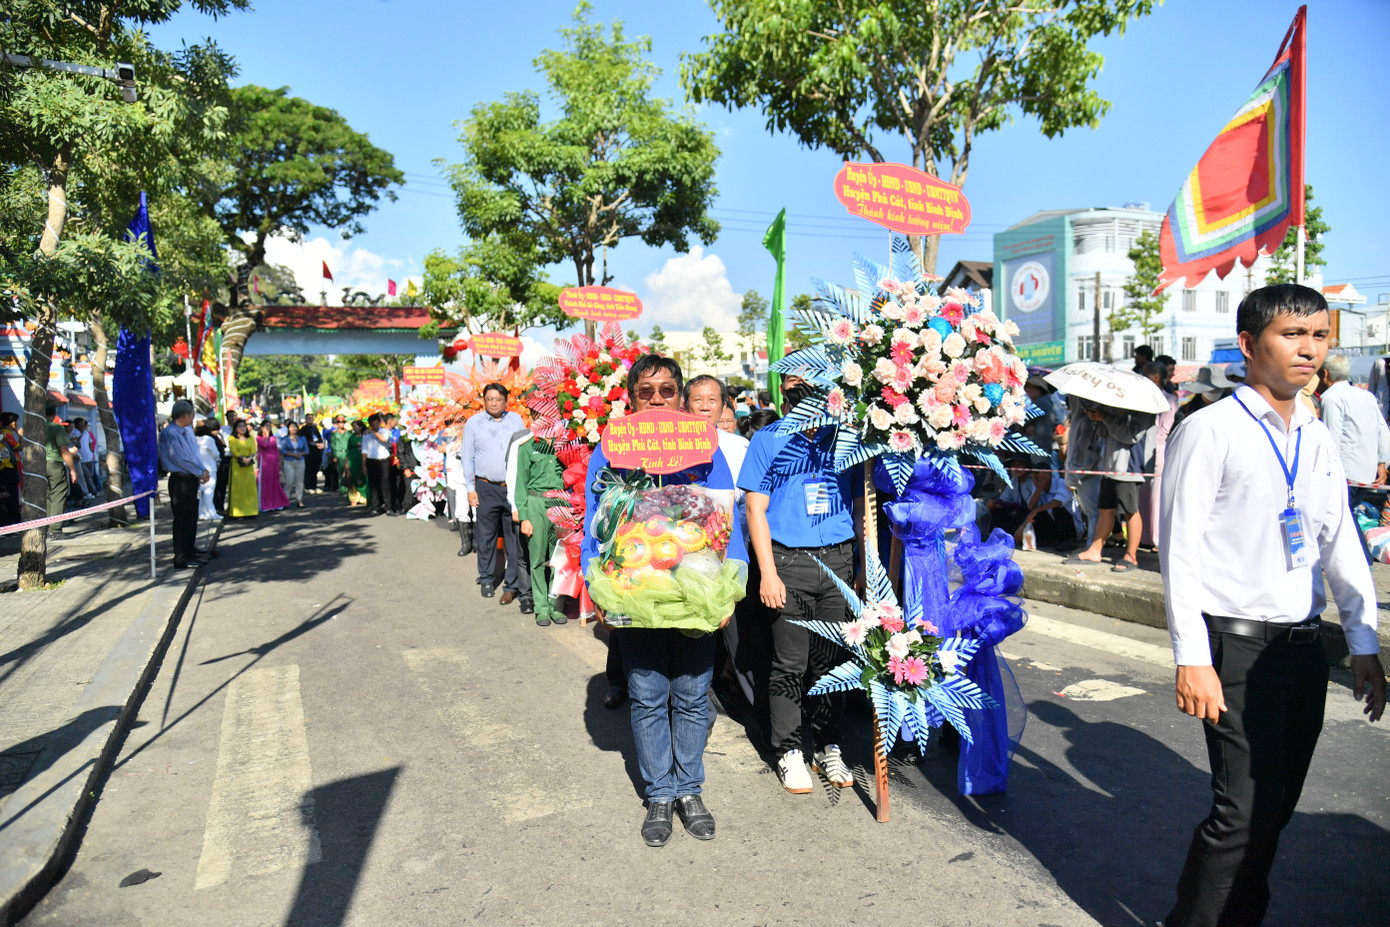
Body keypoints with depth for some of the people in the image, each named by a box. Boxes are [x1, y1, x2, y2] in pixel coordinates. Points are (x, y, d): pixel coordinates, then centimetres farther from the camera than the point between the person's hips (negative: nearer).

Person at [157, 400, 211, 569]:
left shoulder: (188, 430, 12)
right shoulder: (169, 433, -15)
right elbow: (180, 459, -18)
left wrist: (203, 470, 0)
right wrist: (200, 472, -11)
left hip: (191, 479, 9)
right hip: (180, 480, -9)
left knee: (191, 517, 18)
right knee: (181, 519, -4)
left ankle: (190, 550, 32)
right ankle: (181, 559, 1)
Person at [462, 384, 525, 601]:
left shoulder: (516, 420, 10)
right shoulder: (473, 423, 8)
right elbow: (467, 458, 9)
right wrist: (470, 488, 2)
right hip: (487, 488, 0)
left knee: (515, 538, 0)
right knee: (486, 537, 4)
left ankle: (512, 584, 8)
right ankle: (487, 580, 20)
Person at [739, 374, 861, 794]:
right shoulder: (767, 440, 2)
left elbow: (860, 506, 14)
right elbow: (756, 511, -1)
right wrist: (768, 574, -9)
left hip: (839, 560, 3)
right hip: (790, 562, -3)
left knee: (832, 659, 10)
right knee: (790, 663, 2)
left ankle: (828, 748, 25)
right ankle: (789, 752, 18)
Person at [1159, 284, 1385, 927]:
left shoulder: (1319, 440, 12)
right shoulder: (1210, 431, -9)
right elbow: (1180, 549, -13)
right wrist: (1192, 658, -16)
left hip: (1304, 646, 7)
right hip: (1236, 649, -7)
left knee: (1277, 804, 13)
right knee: (1246, 806, -8)